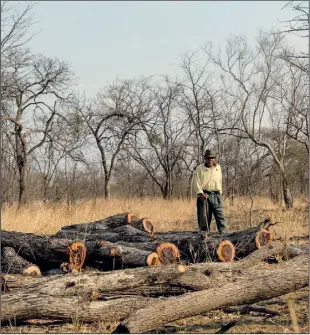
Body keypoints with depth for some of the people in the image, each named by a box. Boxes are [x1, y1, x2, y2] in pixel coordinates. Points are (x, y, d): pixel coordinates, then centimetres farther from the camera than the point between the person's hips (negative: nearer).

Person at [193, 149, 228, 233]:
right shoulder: (199, 169, -1)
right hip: (204, 195, -3)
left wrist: (220, 193, 12)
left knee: (220, 216, -4)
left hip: (216, 195, 3)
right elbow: (196, 182, -5)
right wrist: (201, 193, -15)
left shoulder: (218, 168, 13)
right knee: (204, 218, -2)